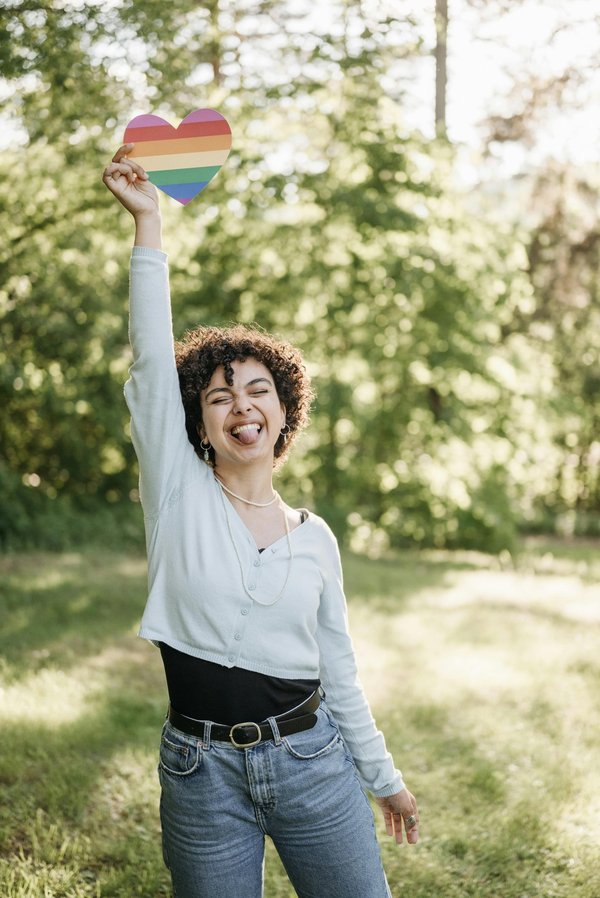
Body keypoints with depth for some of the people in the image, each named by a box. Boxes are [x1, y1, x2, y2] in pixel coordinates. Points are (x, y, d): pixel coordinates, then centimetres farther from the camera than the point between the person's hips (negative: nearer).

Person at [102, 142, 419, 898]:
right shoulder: (179, 494, -1)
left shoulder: (315, 537, 5)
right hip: (202, 774, -1)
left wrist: (383, 776, 15)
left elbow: (337, 667, 12)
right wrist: (147, 223, -16)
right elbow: (152, 362, -12)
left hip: (313, 762, 2)